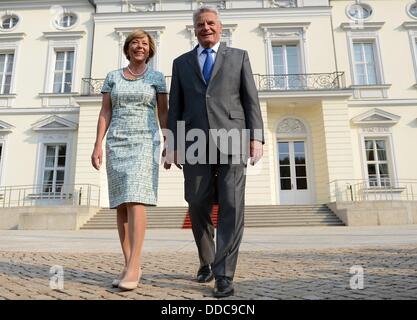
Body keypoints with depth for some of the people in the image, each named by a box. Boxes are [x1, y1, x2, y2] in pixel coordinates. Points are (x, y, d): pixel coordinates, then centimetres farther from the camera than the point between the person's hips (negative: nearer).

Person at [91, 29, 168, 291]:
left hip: (145, 142, -3)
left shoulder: (157, 77, 10)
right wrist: (98, 145, -2)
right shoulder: (113, 77, 15)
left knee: (135, 200, -18)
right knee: (121, 203, 0)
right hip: (117, 143, 3)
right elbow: (105, 113, 9)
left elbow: (164, 114, 6)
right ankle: (130, 266, 7)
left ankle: (133, 267, -17)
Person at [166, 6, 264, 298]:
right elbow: (175, 108, 12)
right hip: (196, 143, 2)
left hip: (231, 139, -1)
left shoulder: (239, 57, 15)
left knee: (231, 207, -9)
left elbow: (251, 100, 6)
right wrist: (174, 145, 2)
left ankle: (224, 275, 0)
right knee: (198, 207, 3)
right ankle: (206, 261, 27)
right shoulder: (181, 63, 19)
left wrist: (256, 137, -7)